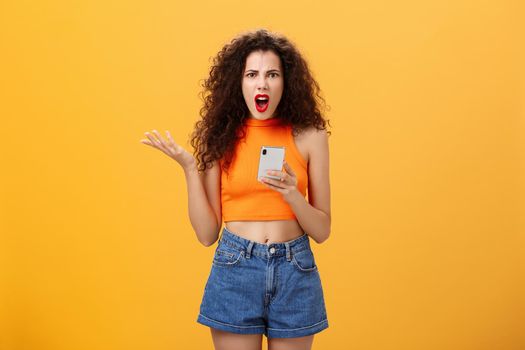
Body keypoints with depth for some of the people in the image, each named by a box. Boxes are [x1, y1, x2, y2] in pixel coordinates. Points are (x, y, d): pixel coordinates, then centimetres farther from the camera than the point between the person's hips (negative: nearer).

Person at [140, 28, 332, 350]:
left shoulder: (309, 136, -2)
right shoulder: (221, 137, -1)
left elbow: (322, 231, 1)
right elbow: (207, 233, -3)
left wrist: (292, 195, -17)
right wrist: (189, 167, -10)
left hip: (295, 273, 0)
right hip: (234, 269, 0)